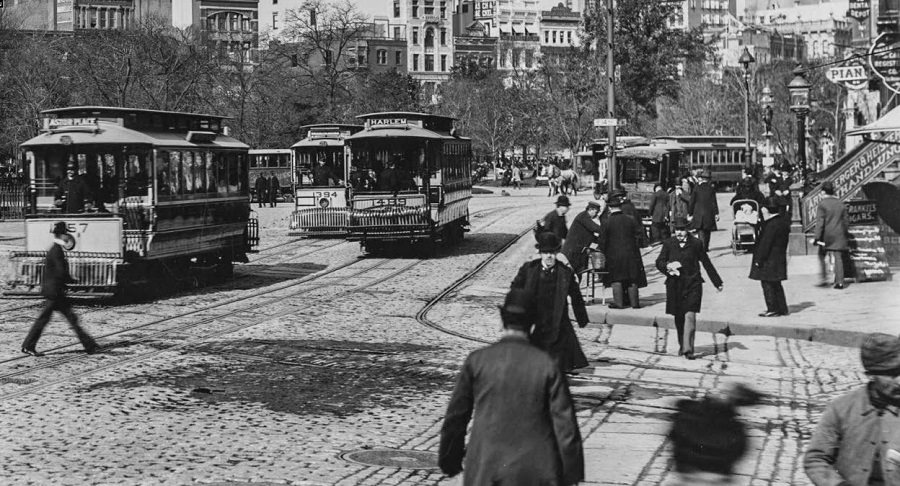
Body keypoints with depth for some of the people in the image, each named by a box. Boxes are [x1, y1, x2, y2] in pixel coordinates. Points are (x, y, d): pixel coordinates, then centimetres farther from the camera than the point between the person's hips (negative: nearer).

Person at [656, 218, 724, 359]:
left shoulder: (695, 243, 2)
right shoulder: (668, 244, 6)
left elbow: (706, 263, 9)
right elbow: (659, 262, 8)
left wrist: (717, 282, 13)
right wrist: (668, 267, -16)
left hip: (692, 285, -2)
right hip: (674, 284, 2)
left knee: (690, 315, -13)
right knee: (678, 317, 9)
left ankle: (688, 348, -15)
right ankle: (681, 346, 27)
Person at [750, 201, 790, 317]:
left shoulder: (772, 225, -20)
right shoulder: (783, 221, 9)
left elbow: (765, 244, -21)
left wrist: (759, 260, -16)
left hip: (769, 260, -10)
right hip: (779, 259, 10)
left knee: (768, 285, -1)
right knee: (776, 285, 18)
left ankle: (773, 309, 1)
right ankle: (782, 308, 22)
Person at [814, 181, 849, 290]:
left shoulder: (822, 204, -9)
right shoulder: (841, 204, 8)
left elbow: (820, 222, -13)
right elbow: (846, 220, 12)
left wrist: (817, 237, -13)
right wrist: (844, 234, 21)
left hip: (826, 235, -4)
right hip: (839, 235, 4)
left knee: (822, 256, 14)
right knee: (838, 258, 4)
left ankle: (824, 278, 9)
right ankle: (839, 281, 0)